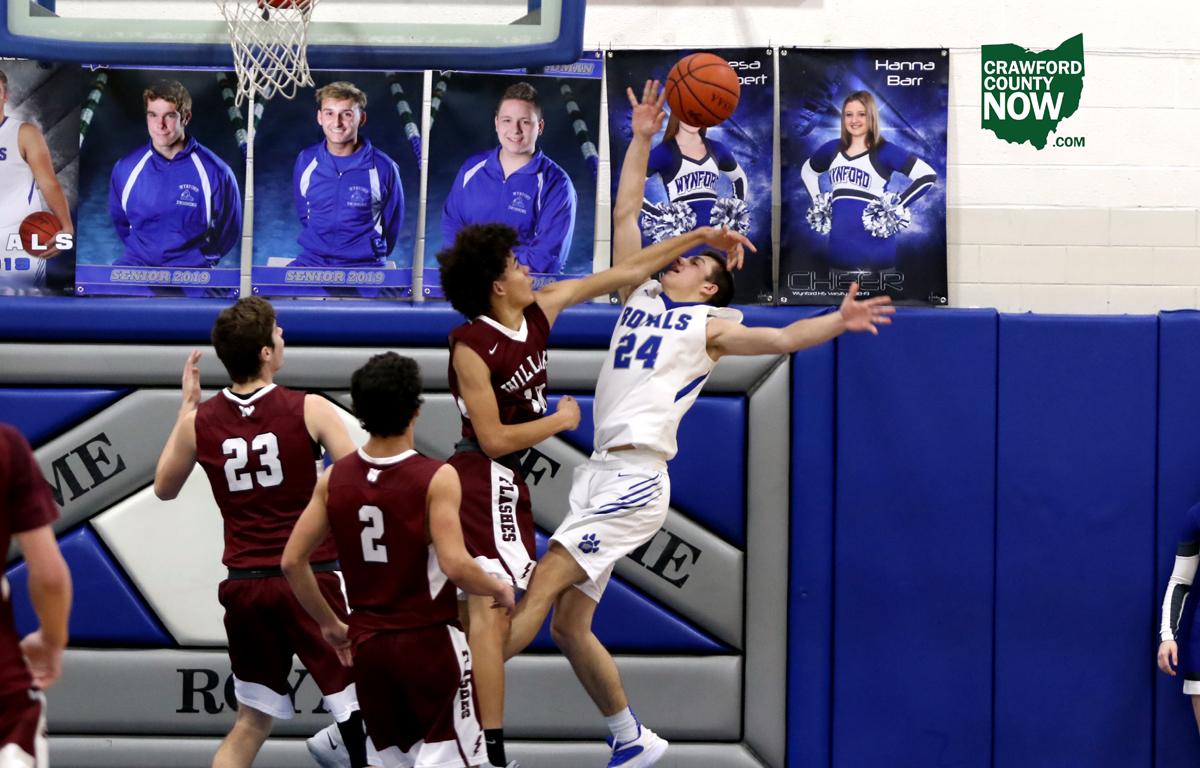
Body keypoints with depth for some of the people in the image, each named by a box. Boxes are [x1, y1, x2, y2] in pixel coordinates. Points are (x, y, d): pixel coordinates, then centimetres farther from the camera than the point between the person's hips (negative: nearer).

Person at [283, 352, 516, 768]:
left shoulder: (334, 479, 0)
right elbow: (455, 564, -23)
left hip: (367, 645, 5)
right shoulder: (436, 478, -14)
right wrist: (499, 590, -3)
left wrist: (330, 624, 15)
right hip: (429, 641, -5)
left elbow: (292, 562, 2)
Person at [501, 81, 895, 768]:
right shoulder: (642, 296, 21)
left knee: (544, 584, -19)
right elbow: (625, 215, 23)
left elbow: (783, 337, -9)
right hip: (600, 472, 7)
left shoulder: (712, 326, 5)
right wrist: (643, 140, 19)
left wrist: (838, 322, -27)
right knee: (569, 623, 8)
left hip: (637, 476, -7)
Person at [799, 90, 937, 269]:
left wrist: (898, 207, -10)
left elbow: (927, 175, -8)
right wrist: (817, 202, 18)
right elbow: (807, 171, 33)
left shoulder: (885, 151, -3)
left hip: (874, 242, -5)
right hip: (840, 241, 5)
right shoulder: (832, 149, 13)